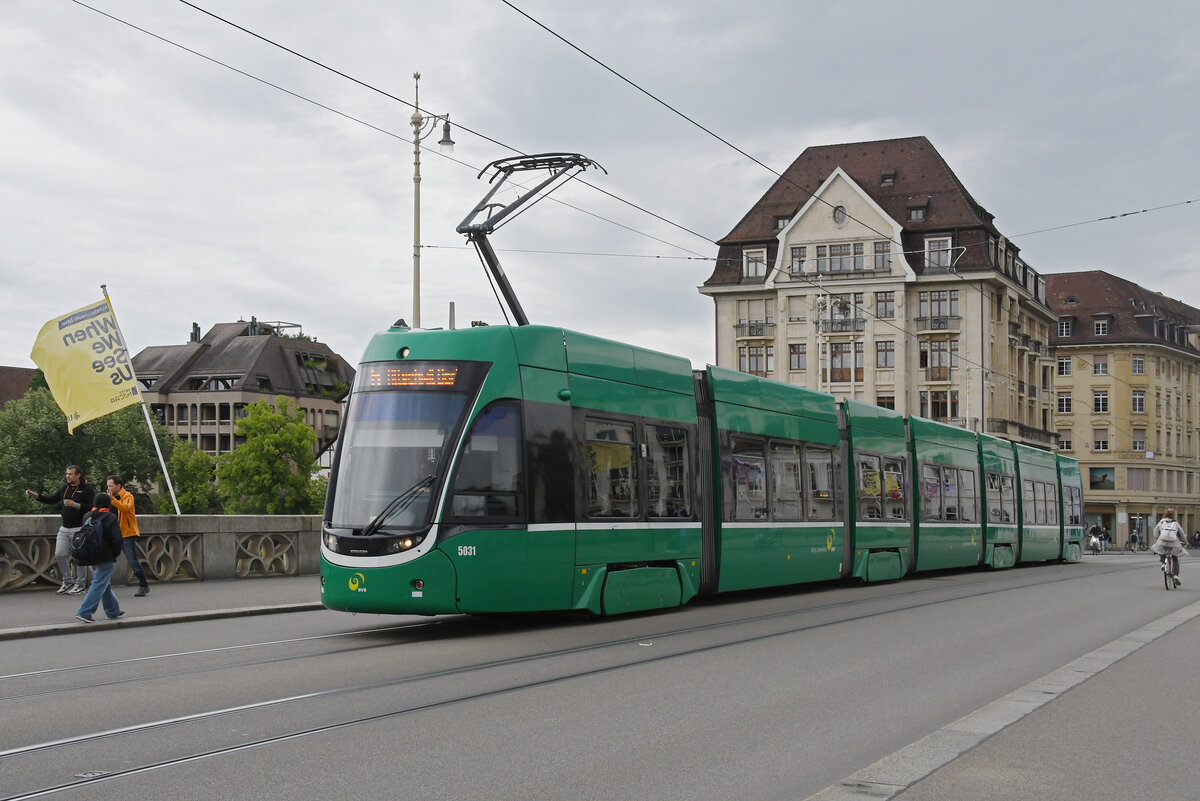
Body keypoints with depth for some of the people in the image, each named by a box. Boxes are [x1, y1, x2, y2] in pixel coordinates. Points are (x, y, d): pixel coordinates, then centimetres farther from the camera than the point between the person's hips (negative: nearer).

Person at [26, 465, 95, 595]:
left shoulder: (87, 489, -8)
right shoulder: (65, 488, 12)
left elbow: (92, 507, -15)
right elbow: (53, 499, 20)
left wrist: (75, 505, -23)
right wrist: (35, 495, 12)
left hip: (79, 528, -7)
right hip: (65, 528, 7)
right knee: (59, 555, 4)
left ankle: (81, 584, 10)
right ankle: (68, 581, 18)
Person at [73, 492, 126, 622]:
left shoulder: (87, 517, 5)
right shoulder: (111, 518, -12)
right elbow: (118, 540, -14)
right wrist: (115, 554, 0)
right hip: (106, 558, -7)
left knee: (105, 585, 19)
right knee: (99, 585, -5)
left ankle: (113, 611, 28)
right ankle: (84, 612, -13)